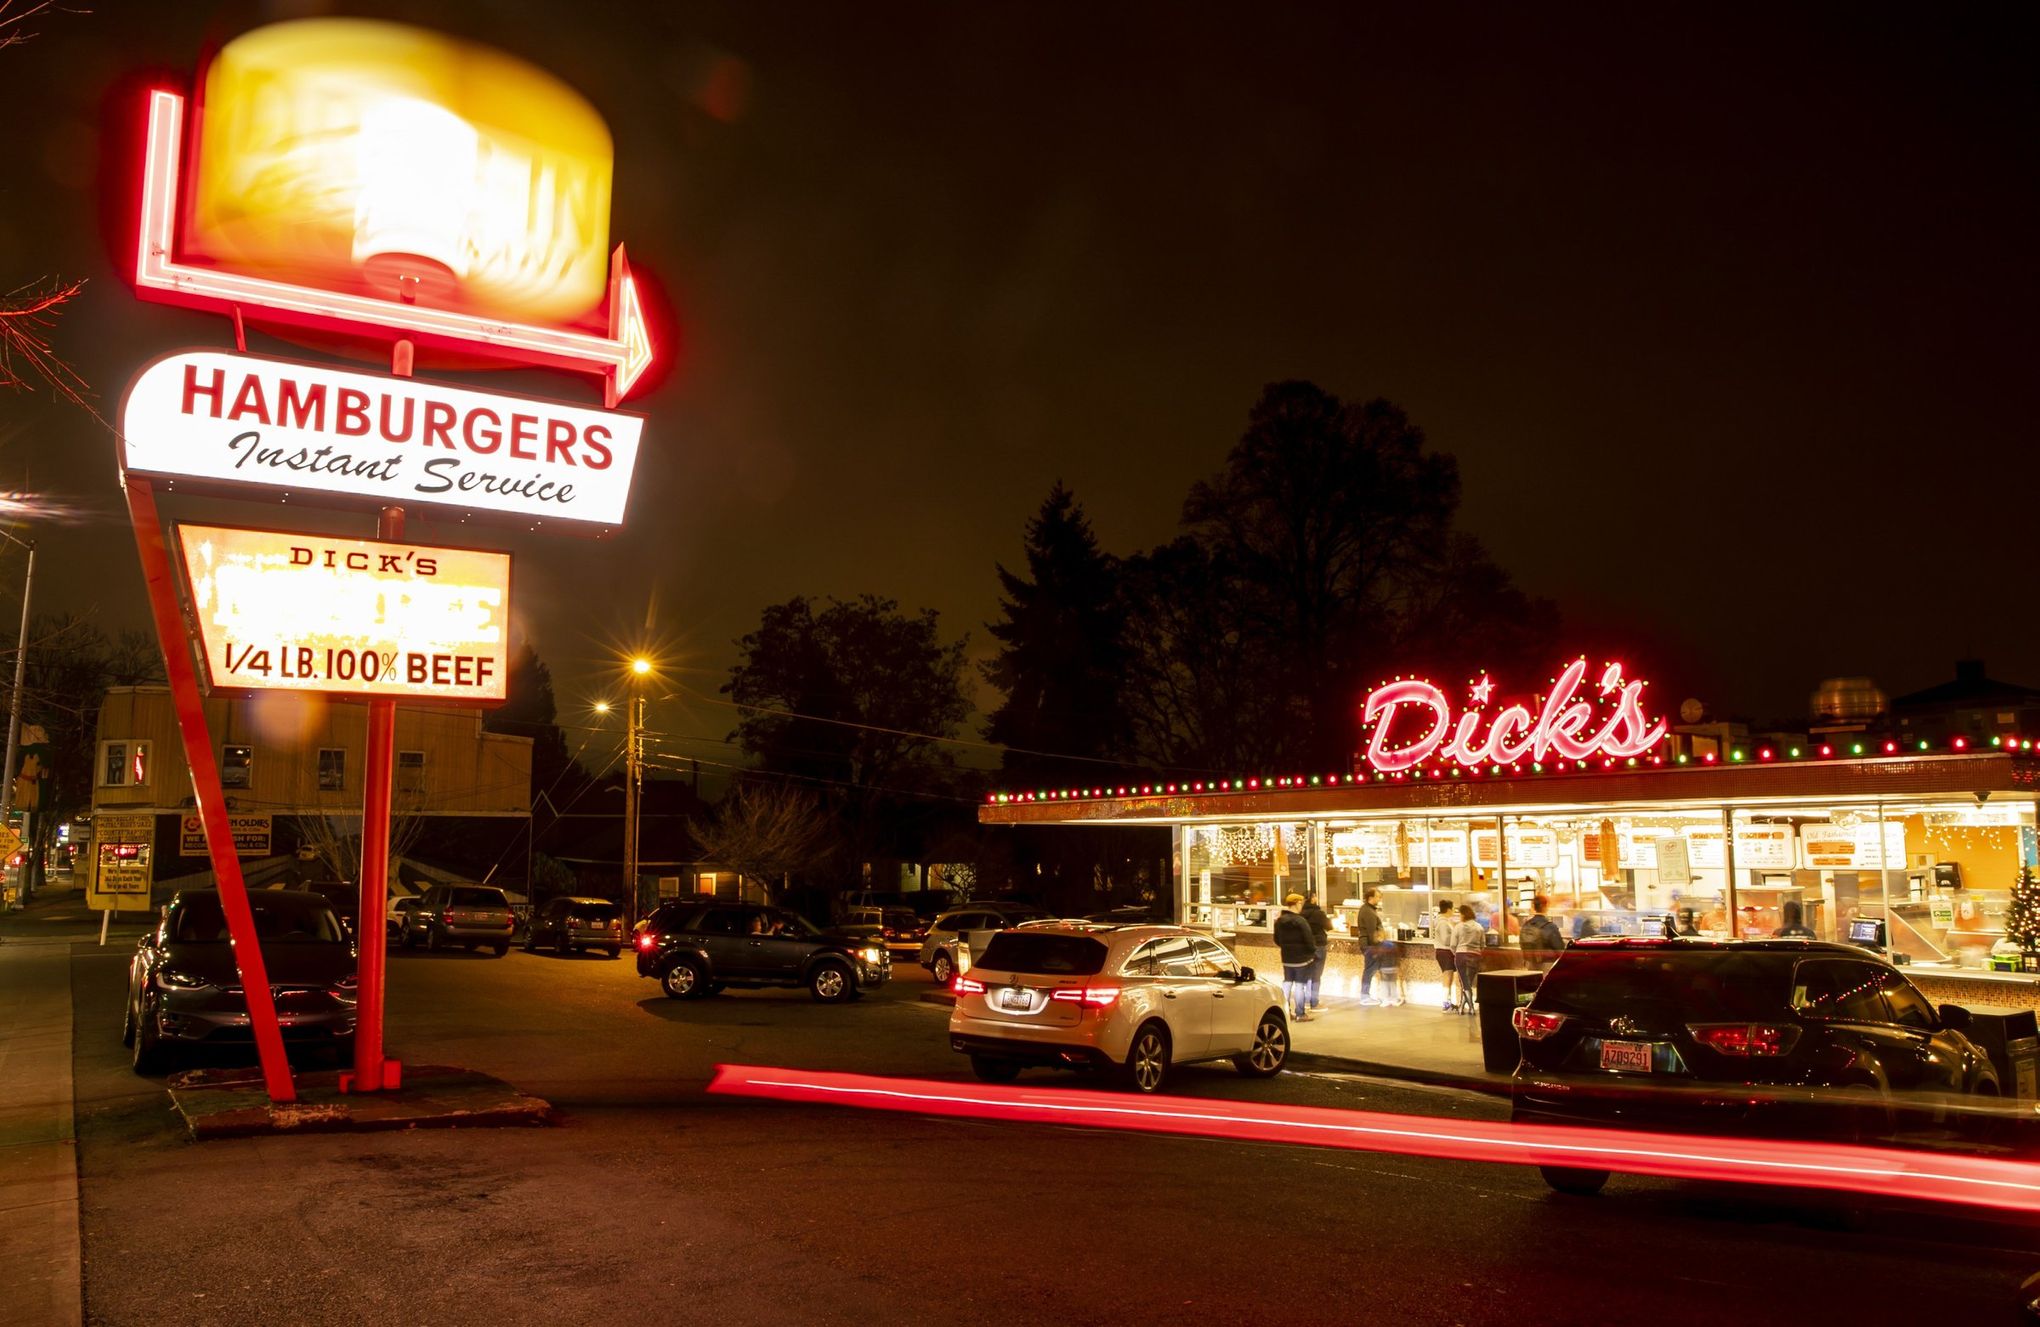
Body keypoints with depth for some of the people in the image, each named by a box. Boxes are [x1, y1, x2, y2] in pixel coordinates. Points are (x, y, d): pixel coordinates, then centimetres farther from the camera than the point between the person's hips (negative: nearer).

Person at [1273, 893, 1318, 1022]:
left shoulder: (1280, 921, 4)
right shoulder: (1301, 921, -17)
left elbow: (1277, 940, 13)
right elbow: (1308, 941, -16)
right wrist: (1314, 951, 1)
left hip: (1286, 958, 6)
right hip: (1302, 958, -6)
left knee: (1287, 983, 13)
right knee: (1300, 984, 0)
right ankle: (1300, 1014, 3)